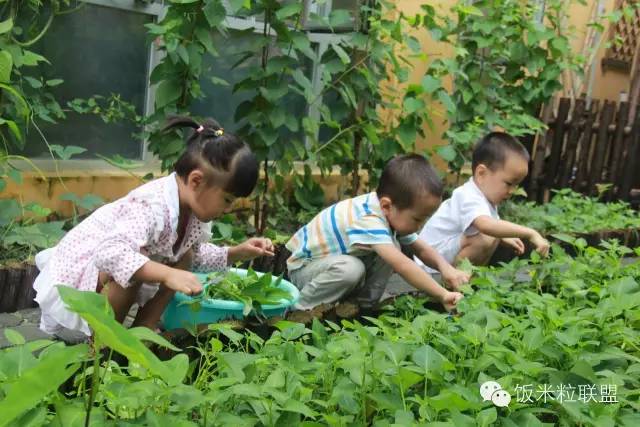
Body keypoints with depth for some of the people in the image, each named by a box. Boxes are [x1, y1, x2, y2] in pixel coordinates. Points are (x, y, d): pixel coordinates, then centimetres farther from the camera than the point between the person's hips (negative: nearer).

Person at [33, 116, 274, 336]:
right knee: (137, 263, -34)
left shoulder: (193, 210, -7)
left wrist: (237, 253, -1)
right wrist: (168, 275, -55)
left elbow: (196, 254, 10)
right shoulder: (153, 207, -35)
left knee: (184, 257, 3)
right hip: (77, 273, -9)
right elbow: (111, 253, -48)